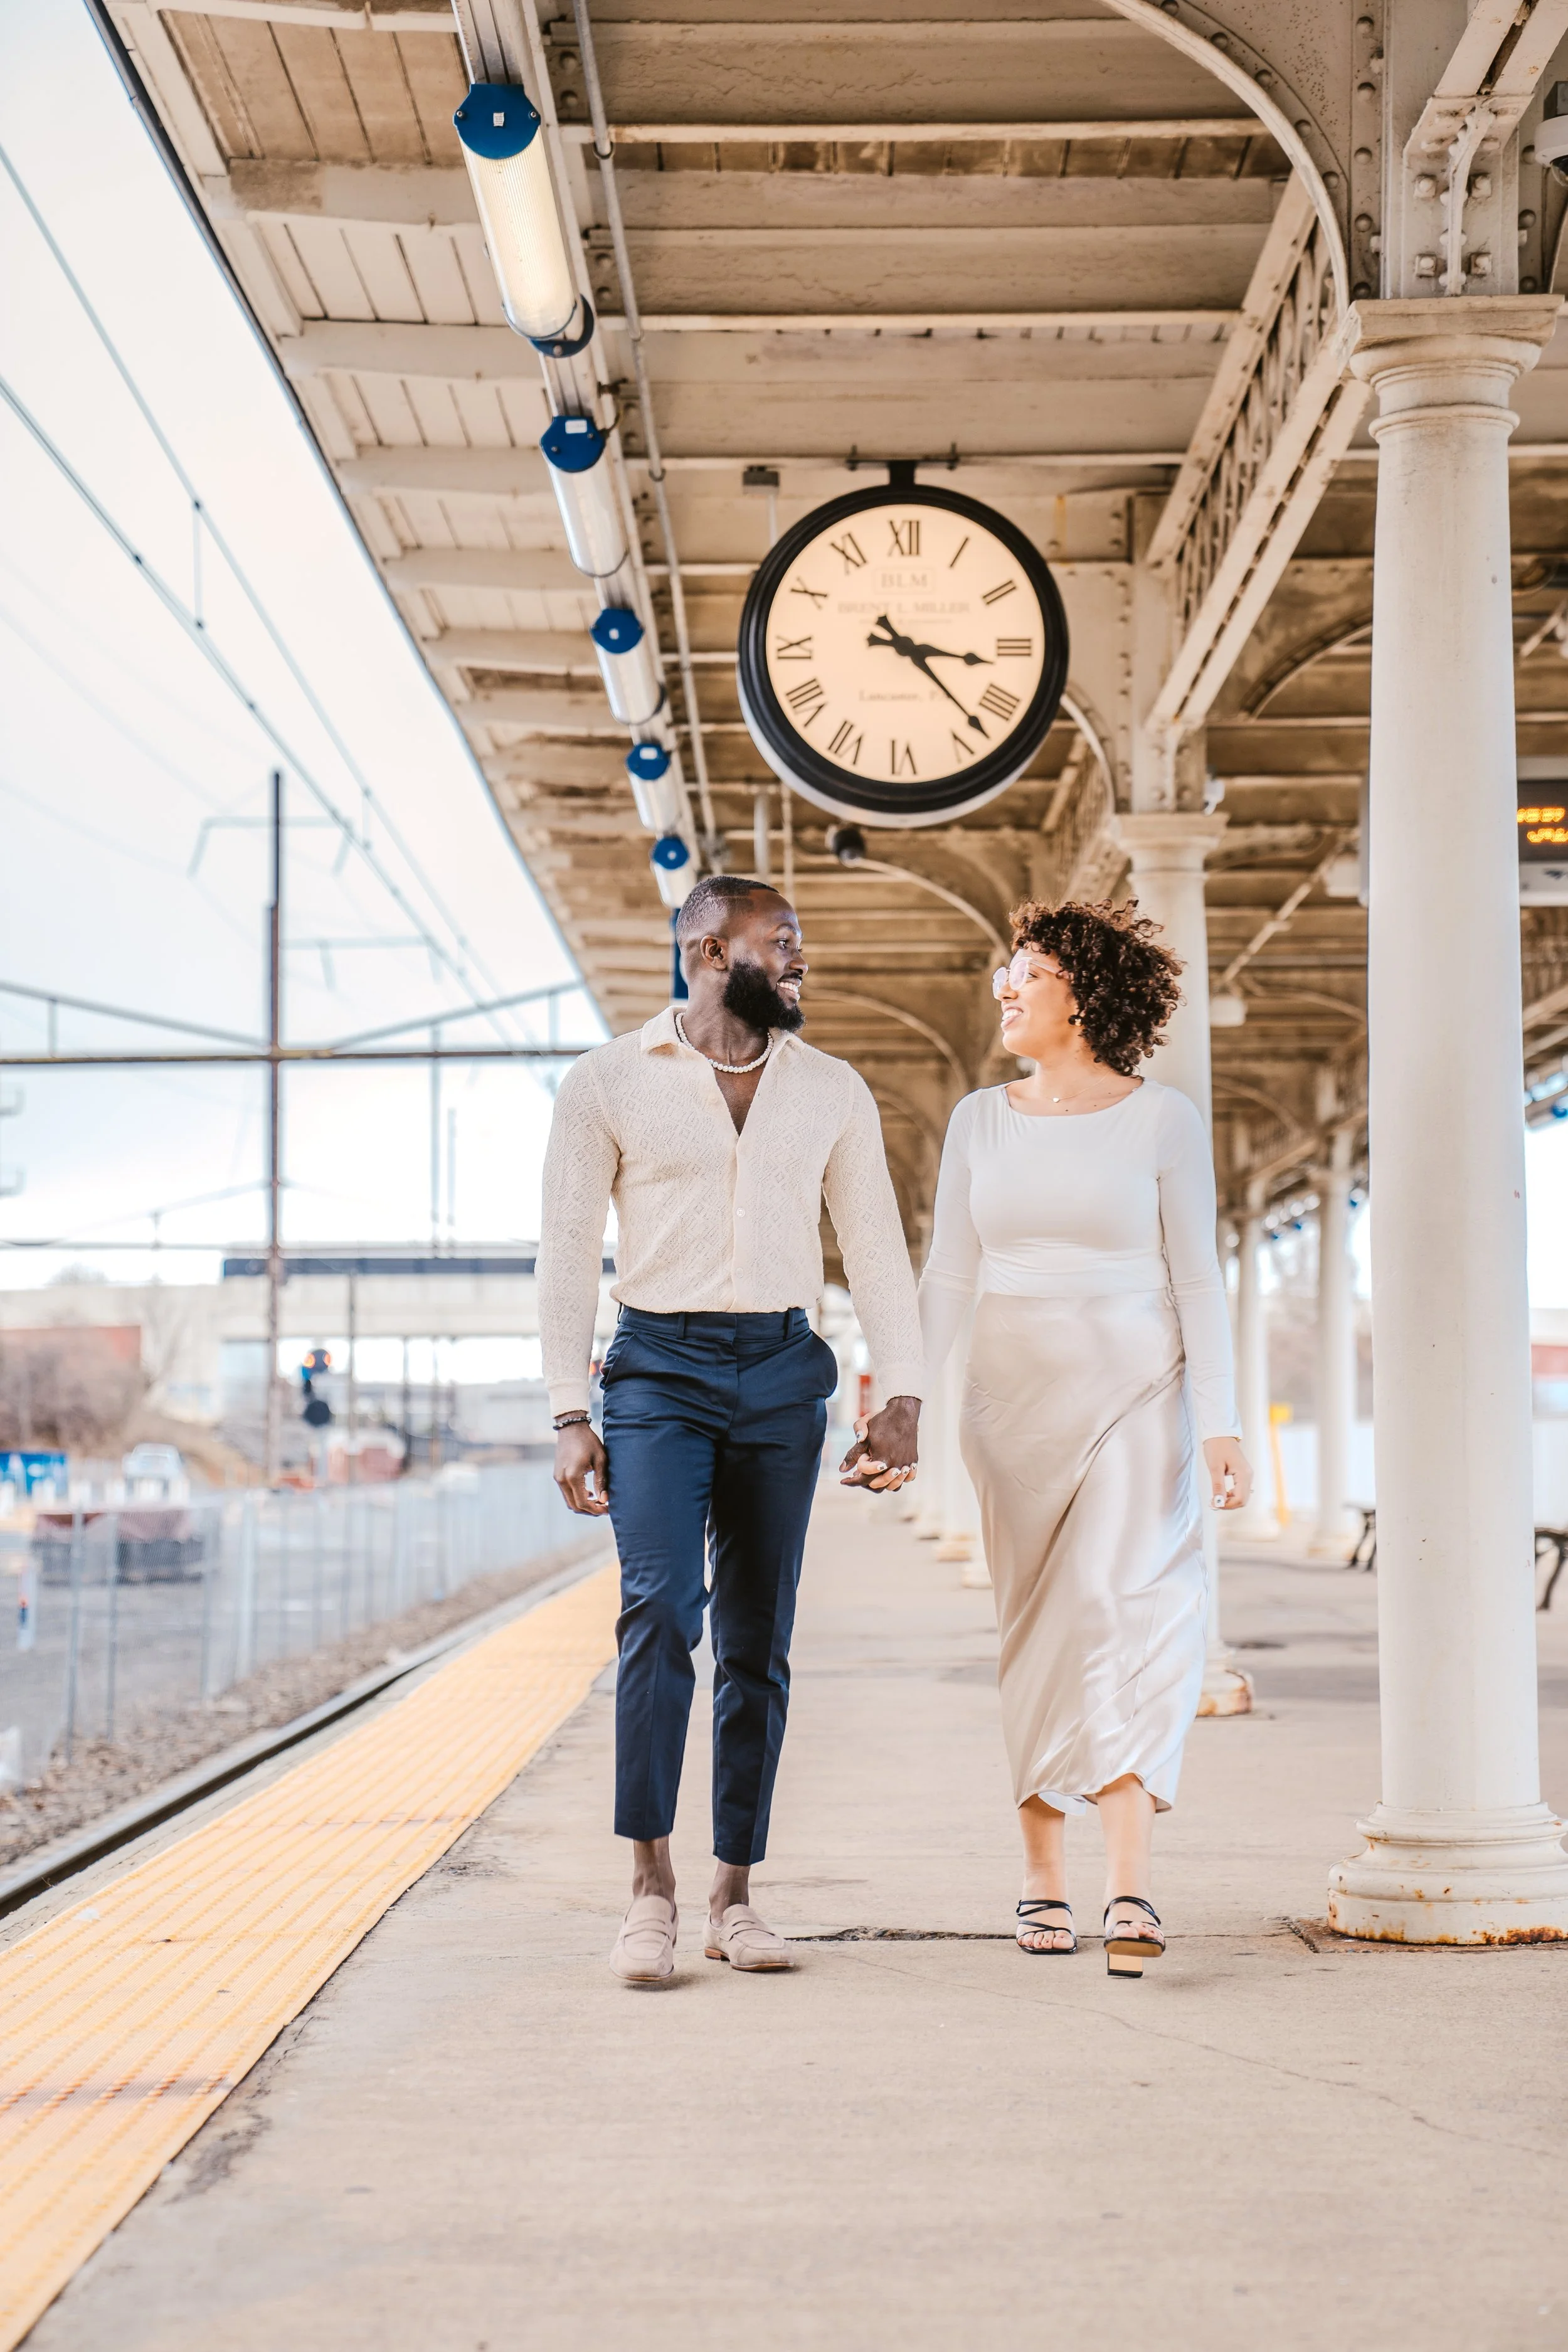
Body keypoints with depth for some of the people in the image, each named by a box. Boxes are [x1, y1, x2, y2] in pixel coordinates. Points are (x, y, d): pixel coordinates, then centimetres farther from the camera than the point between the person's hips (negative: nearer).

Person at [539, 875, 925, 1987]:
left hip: (782, 1371, 3)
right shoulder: (609, 1083, 4)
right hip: (660, 1365, -3)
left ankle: (735, 1895, 10)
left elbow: (877, 1248, 11)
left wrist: (903, 1397, 1)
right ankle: (652, 1887, -10)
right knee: (661, 1610, -17)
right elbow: (570, 1254, 3)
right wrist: (571, 1416, -4)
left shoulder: (834, 1091, 11)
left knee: (758, 1638, 3)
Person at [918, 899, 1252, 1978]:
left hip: (1133, 1398, -3)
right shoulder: (981, 1121, 9)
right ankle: (1042, 1871, 17)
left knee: (1122, 1610, -16)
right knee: (1038, 1634, 6)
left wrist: (1222, 1425, -9)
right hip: (1015, 1402, 3)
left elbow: (1198, 1282, -1)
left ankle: (1131, 1888, -22)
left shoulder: (1161, 1118, -1)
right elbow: (947, 1278, 8)